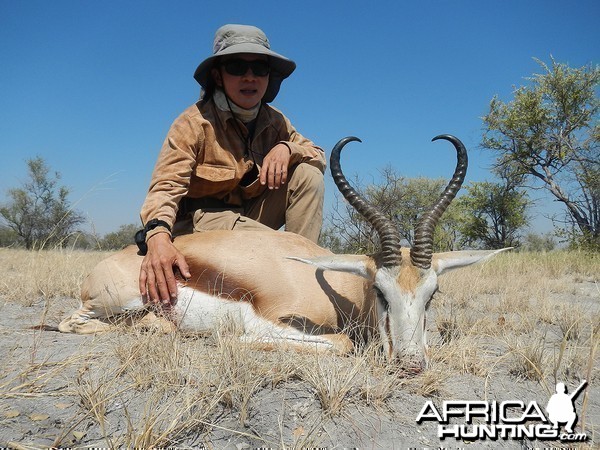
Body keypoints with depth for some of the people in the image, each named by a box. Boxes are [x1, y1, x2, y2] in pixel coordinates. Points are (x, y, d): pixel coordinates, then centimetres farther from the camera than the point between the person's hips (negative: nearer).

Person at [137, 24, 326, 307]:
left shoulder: (274, 122, -1)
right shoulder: (194, 122, -18)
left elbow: (319, 156, 4)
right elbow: (166, 186, -28)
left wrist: (287, 148, -20)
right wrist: (158, 235, -49)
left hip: (249, 215, 7)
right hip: (201, 217, -6)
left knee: (308, 174, -13)